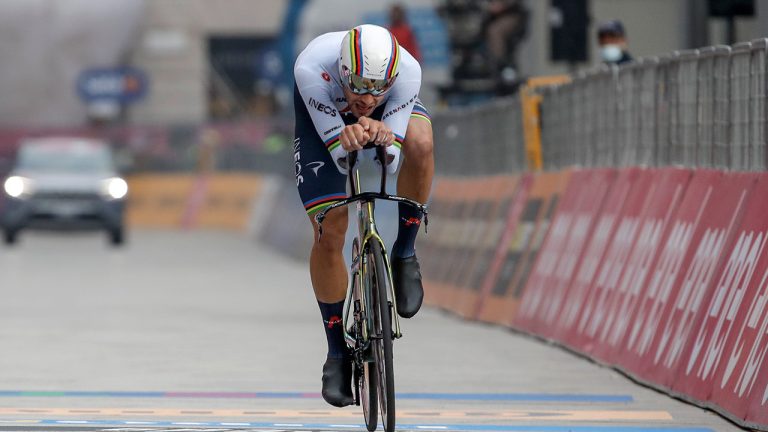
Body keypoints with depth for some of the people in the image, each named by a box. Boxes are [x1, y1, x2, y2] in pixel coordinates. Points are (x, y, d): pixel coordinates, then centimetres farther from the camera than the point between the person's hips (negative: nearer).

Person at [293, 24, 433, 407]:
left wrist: (382, 138, -56)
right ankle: (338, 352, 9)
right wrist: (348, 141, -58)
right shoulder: (312, 68, -42)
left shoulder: (407, 71, -38)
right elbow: (340, 158, -36)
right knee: (329, 235, -9)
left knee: (420, 144, -35)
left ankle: (404, 255, -13)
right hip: (323, 111, 0)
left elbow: (390, 159, -34)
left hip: (389, 112, 0)